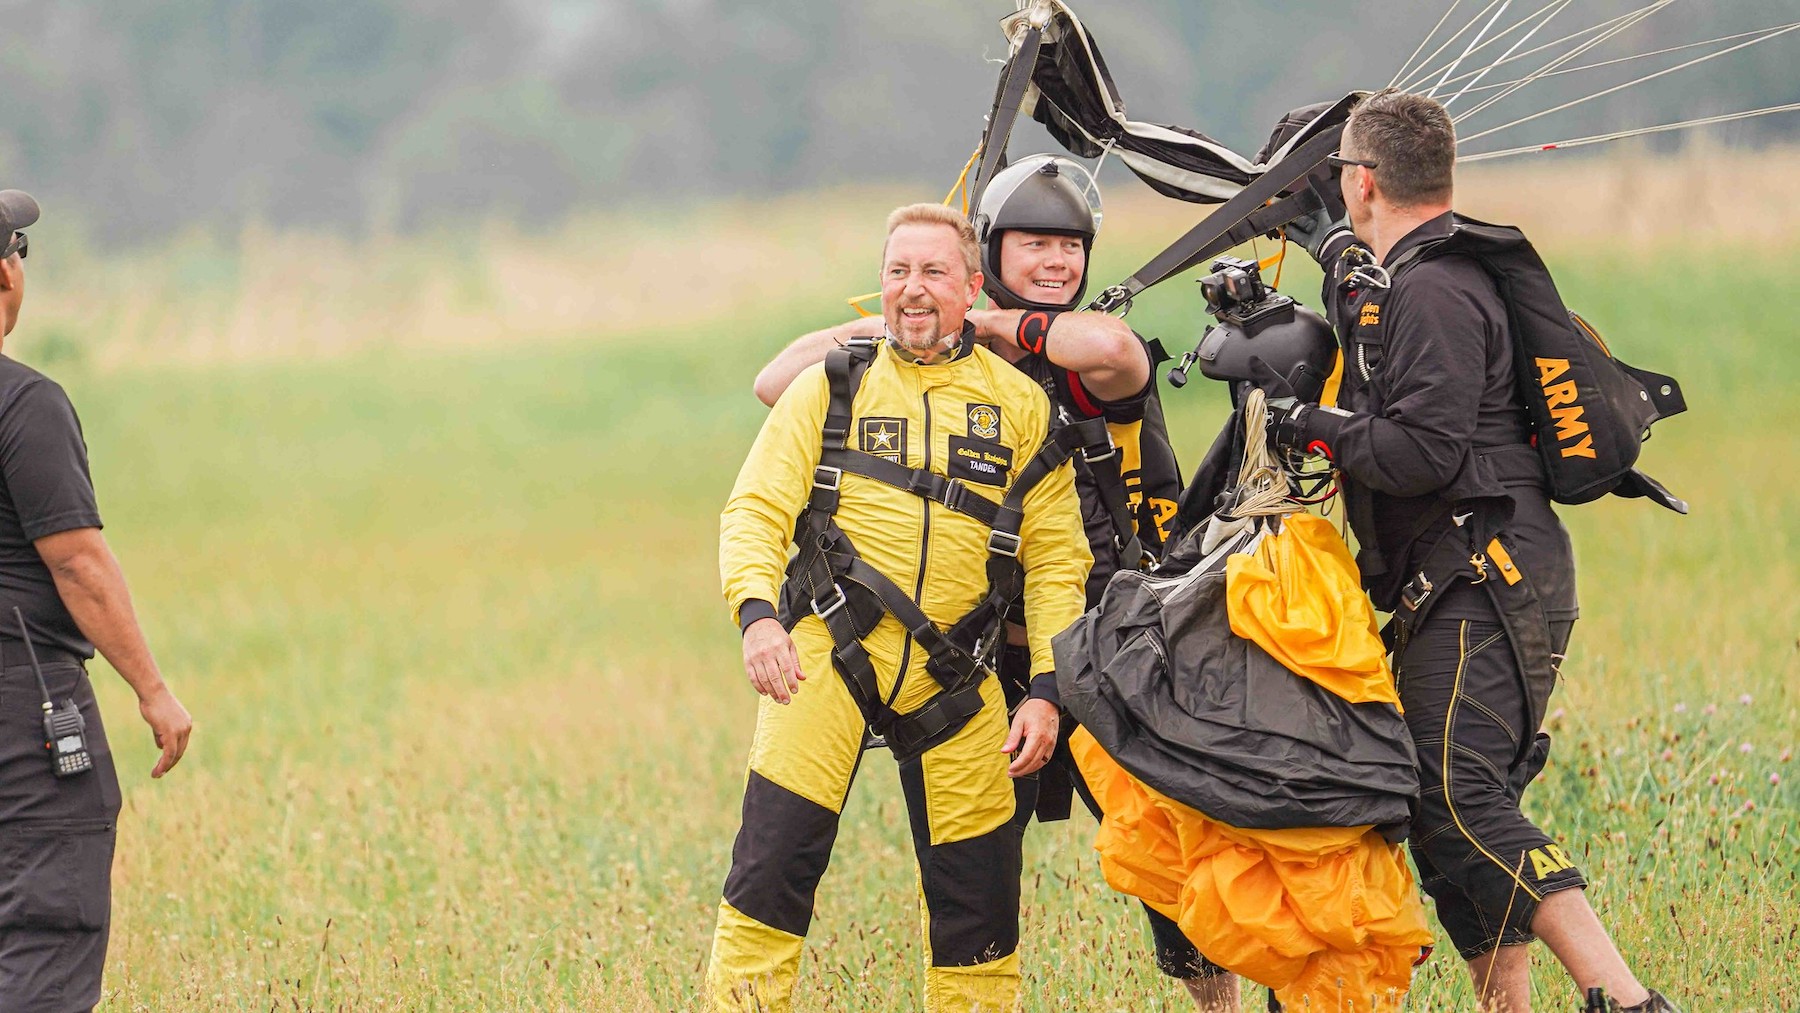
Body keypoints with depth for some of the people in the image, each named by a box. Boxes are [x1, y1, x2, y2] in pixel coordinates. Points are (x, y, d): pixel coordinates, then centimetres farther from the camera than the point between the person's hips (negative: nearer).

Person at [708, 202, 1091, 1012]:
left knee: (977, 882, 3)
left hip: (952, 673, 2)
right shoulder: (833, 388, 7)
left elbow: (1056, 562, 9)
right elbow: (756, 511, 1)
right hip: (828, 653, -2)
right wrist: (757, 615, -18)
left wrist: (1047, 690, -1)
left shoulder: (1019, 406, 10)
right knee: (777, 849, -15)